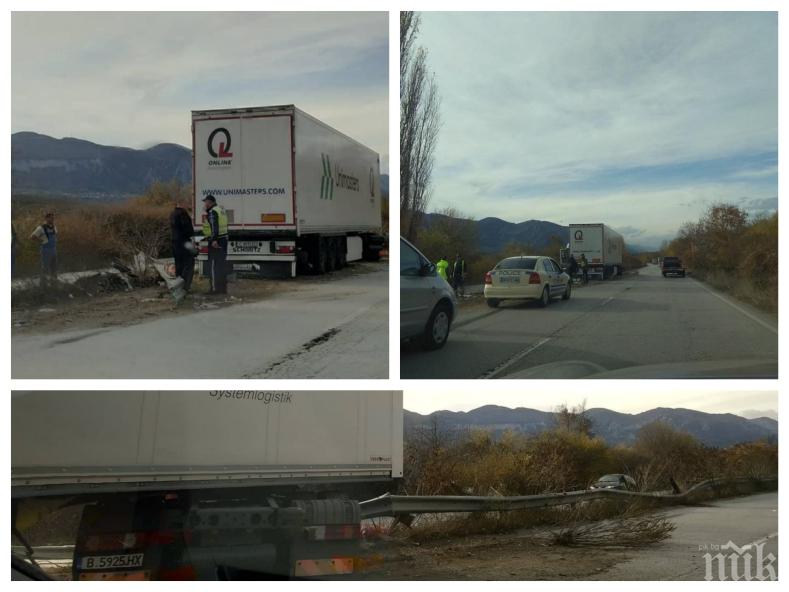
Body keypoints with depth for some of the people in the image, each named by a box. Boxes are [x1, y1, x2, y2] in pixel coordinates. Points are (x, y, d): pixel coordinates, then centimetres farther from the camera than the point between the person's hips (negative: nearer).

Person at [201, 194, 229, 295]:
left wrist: (214, 240, -32)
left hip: (215, 242, -10)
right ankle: (223, 288, 18)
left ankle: (215, 288, -5)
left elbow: (214, 227, -25)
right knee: (222, 265, 14)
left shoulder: (212, 212, -13)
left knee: (213, 265, -5)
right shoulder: (220, 209, 17)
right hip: (223, 239, 10)